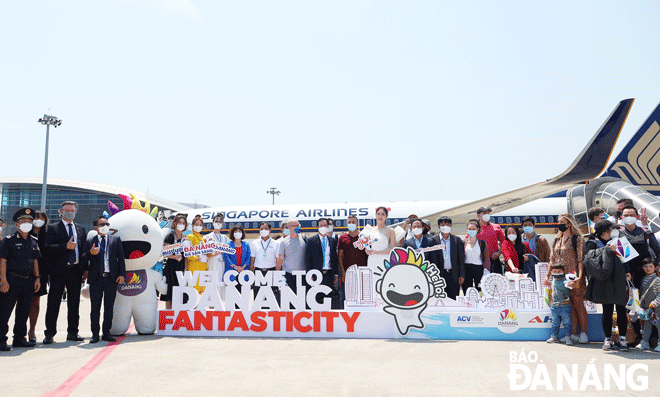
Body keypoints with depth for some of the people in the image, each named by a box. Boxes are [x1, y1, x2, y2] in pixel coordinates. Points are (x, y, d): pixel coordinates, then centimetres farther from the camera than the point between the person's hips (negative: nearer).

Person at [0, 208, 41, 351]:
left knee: (24, 310, 11)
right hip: (12, 280, -5)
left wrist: (37, 278, 10)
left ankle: (19, 338, 21)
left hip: (29, 280, 5)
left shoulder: (34, 241, 13)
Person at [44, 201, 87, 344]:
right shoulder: (53, 228, 5)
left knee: (74, 303, 7)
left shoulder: (81, 229, 16)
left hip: (76, 270, 3)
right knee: (54, 303, 0)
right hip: (59, 271, -3)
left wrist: (84, 268, 7)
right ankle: (50, 334, 9)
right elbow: (48, 248, -8)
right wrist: (66, 246, -18)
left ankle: (72, 332, 16)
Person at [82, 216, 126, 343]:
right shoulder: (89, 242, 9)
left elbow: (121, 258, 6)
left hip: (111, 278, 0)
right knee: (95, 308, 4)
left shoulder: (116, 240, 9)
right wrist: (90, 253, -17)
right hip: (95, 279, 0)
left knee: (109, 307, 6)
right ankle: (95, 334, 13)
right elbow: (84, 260, 3)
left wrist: (122, 274, -2)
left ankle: (106, 333, 15)